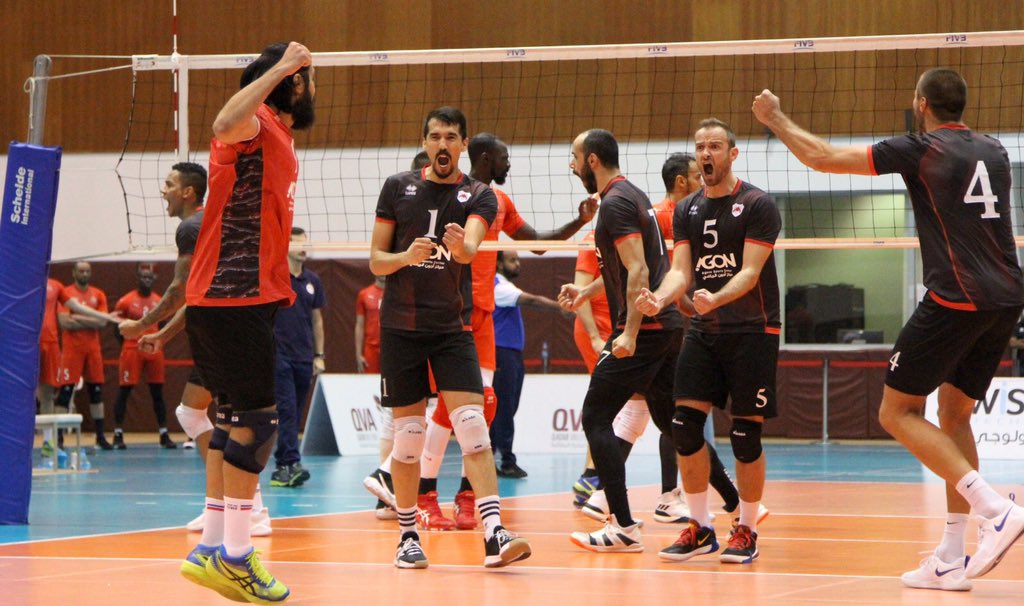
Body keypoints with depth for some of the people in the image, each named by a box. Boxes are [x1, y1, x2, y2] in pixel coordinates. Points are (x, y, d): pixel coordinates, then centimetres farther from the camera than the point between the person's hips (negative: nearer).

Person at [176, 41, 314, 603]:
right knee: (257, 419, -10)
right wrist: (282, 67, -30)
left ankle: (212, 549, 17)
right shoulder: (257, 126, -10)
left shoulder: (279, 140, 20)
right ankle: (234, 554, -8)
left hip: (246, 297, 11)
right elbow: (226, 123, -36)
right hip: (234, 297, -11)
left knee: (238, 420, 12)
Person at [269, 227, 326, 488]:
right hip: (278, 355, -5)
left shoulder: (312, 280, 11)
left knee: (295, 414, 7)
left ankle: (282, 470, 13)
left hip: (304, 358, 5)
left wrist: (319, 355, 14)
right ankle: (291, 464, -19)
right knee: (287, 409, -14)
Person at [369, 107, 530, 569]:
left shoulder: (478, 195, 3)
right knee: (408, 432, 3)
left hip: (452, 326, -1)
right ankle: (408, 535, 16)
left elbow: (470, 248, -17)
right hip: (400, 326, 1)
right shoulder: (397, 188, 6)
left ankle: (494, 536, -20)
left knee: (472, 426, -13)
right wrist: (406, 257, -15)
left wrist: (461, 245, -41)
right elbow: (375, 261, 6)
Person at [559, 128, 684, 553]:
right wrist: (587, 290, 33)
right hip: (669, 326, 10)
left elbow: (638, 271, -21)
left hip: (643, 329, -10)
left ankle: (623, 528, -11)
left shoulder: (615, 204, -12)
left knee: (596, 419, -6)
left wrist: (631, 333, -26)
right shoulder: (634, 195, 18)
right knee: (672, 422, 16)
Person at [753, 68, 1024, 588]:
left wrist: (774, 118, 15)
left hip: (955, 300, -7)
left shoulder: (921, 149, -5)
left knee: (898, 413, -1)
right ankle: (952, 558, 7)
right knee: (953, 415, 14)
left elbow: (822, 157, -1)